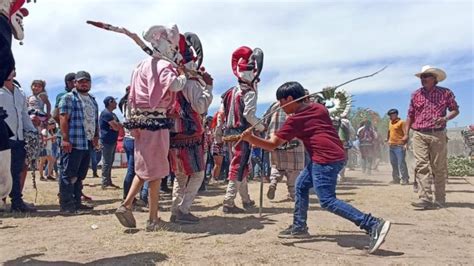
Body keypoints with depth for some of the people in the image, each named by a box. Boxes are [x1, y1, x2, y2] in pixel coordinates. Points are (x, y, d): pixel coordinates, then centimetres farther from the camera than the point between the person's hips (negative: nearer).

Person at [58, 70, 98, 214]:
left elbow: (96, 120, 23)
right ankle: (66, 205, 0)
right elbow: (63, 119, -10)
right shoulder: (68, 98, -2)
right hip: (73, 143, -7)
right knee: (69, 175, -5)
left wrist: (96, 136, 12)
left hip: (88, 144, 8)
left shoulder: (93, 100, 21)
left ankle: (77, 202, 20)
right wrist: (65, 139, -17)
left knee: (80, 175, 12)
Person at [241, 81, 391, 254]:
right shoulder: (318, 107, 16)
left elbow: (273, 145, -4)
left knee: (328, 201, -10)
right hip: (336, 155, 10)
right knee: (302, 185, 17)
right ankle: (299, 227, 24)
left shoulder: (294, 120, -5)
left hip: (326, 159, -10)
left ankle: (374, 225, -15)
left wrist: (250, 138, -2)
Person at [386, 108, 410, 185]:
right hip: (391, 146, 8)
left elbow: (406, 133, -12)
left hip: (399, 146, -8)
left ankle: (404, 179, -4)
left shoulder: (401, 122, -6)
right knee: (393, 163, 11)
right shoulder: (390, 123, 17)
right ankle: (396, 179, 19)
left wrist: (405, 144, -20)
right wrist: (387, 138, 19)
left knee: (401, 163, -9)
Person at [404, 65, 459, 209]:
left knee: (439, 168, 3)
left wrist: (445, 118, -13)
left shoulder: (445, 93, 5)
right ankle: (425, 198, -13)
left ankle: (439, 199, 13)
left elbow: (455, 110, 9)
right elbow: (410, 115, 14)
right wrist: (406, 134, 6)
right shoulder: (416, 94, 12)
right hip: (419, 135, 2)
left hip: (438, 135, -1)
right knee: (421, 166, -10)